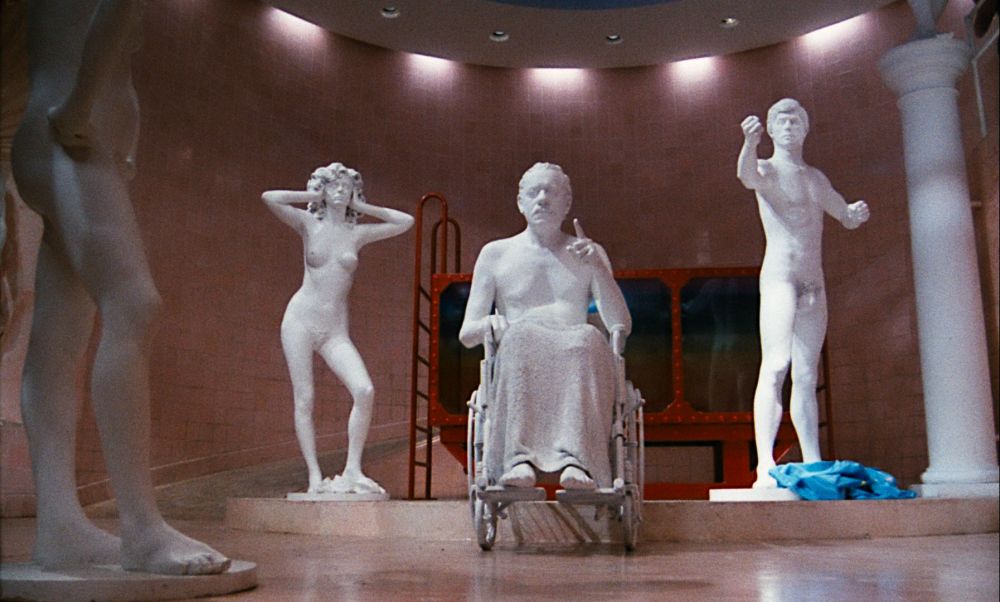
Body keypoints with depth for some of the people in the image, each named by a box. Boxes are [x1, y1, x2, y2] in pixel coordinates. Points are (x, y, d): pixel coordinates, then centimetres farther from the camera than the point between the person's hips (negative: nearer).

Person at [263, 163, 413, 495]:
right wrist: (310, 196, 4)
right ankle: (315, 477, 3)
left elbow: (405, 222, 11)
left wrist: (362, 207, 12)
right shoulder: (309, 224, 5)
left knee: (365, 391, -18)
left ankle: (352, 470, -10)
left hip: (336, 330, 2)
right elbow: (269, 198, -7)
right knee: (304, 400, -3)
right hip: (301, 319, -1)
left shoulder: (358, 233, 10)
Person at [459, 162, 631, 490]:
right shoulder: (495, 254, 18)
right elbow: (466, 333, 12)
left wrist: (598, 268, -6)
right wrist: (491, 326, -12)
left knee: (589, 337, -33)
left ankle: (575, 459, -48)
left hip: (574, 369, 1)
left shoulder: (589, 253, 21)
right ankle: (519, 458, -45)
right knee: (521, 334, -34)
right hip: (518, 370, 0)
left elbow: (622, 325, 8)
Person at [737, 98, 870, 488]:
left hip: (814, 284, 7)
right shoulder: (768, 170, 2)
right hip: (779, 275, -7)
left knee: (807, 377, 6)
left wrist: (856, 214, 5)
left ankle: (813, 465, 8)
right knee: (775, 367, -20)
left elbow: (846, 218, 30)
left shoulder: (816, 178, 22)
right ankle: (765, 466, -26)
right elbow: (747, 176, -22)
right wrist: (750, 143, -43)